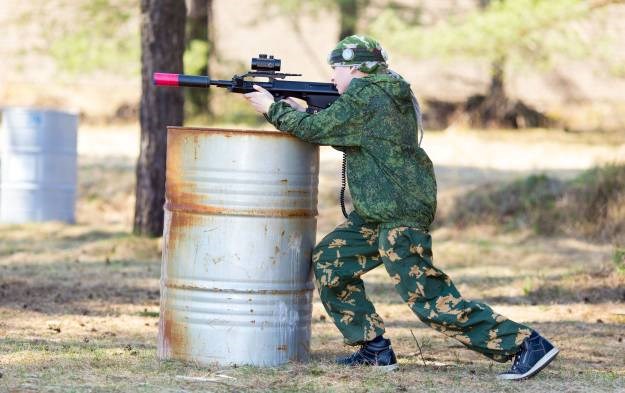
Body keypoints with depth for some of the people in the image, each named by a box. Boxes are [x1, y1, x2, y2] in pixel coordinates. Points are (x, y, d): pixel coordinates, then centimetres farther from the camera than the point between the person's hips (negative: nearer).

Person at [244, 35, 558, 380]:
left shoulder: (366, 98, -15)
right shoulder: (389, 95, 15)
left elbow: (317, 129, -14)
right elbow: (333, 128, 23)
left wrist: (273, 108, -2)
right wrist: (299, 110, 15)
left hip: (400, 215, -10)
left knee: (430, 298, -13)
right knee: (328, 261, 13)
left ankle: (526, 344, -14)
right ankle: (375, 348, 15)